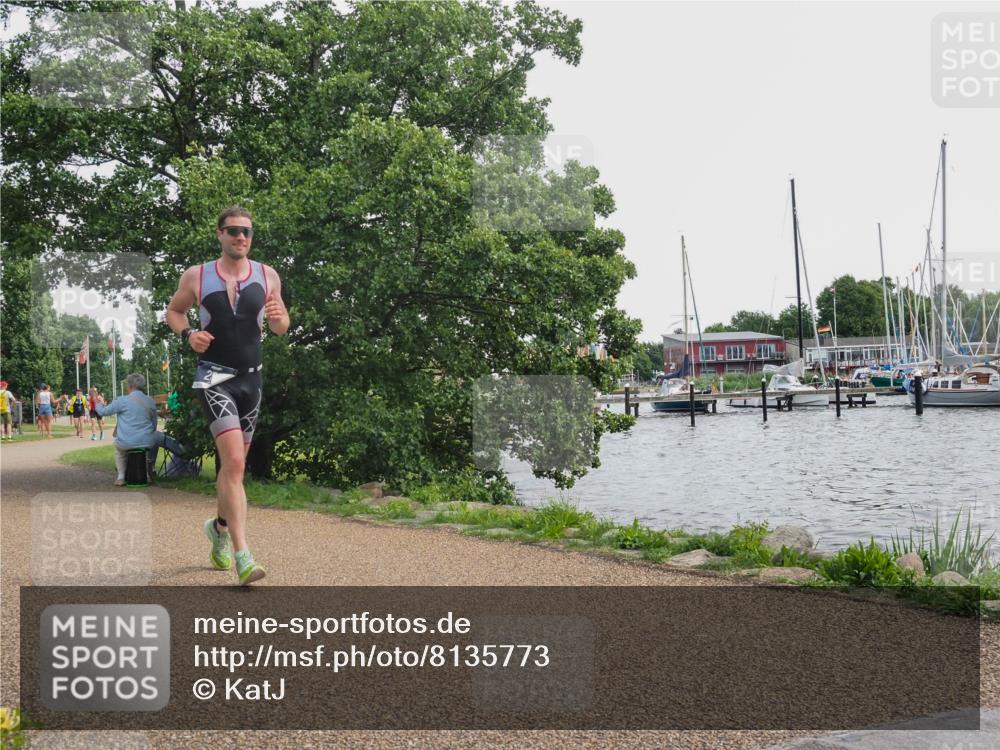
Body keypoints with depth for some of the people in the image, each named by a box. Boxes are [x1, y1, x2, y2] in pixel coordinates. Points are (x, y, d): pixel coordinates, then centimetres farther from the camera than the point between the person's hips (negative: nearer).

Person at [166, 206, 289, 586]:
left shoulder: (267, 276, 4)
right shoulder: (196, 276, -2)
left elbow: (280, 326, 13)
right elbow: (173, 311, 12)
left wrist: (278, 318, -11)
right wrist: (187, 334, -8)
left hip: (251, 378, 4)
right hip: (215, 378, -4)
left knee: (234, 463, 15)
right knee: (234, 461, -20)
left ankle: (219, 526, 42)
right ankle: (242, 556, -21)